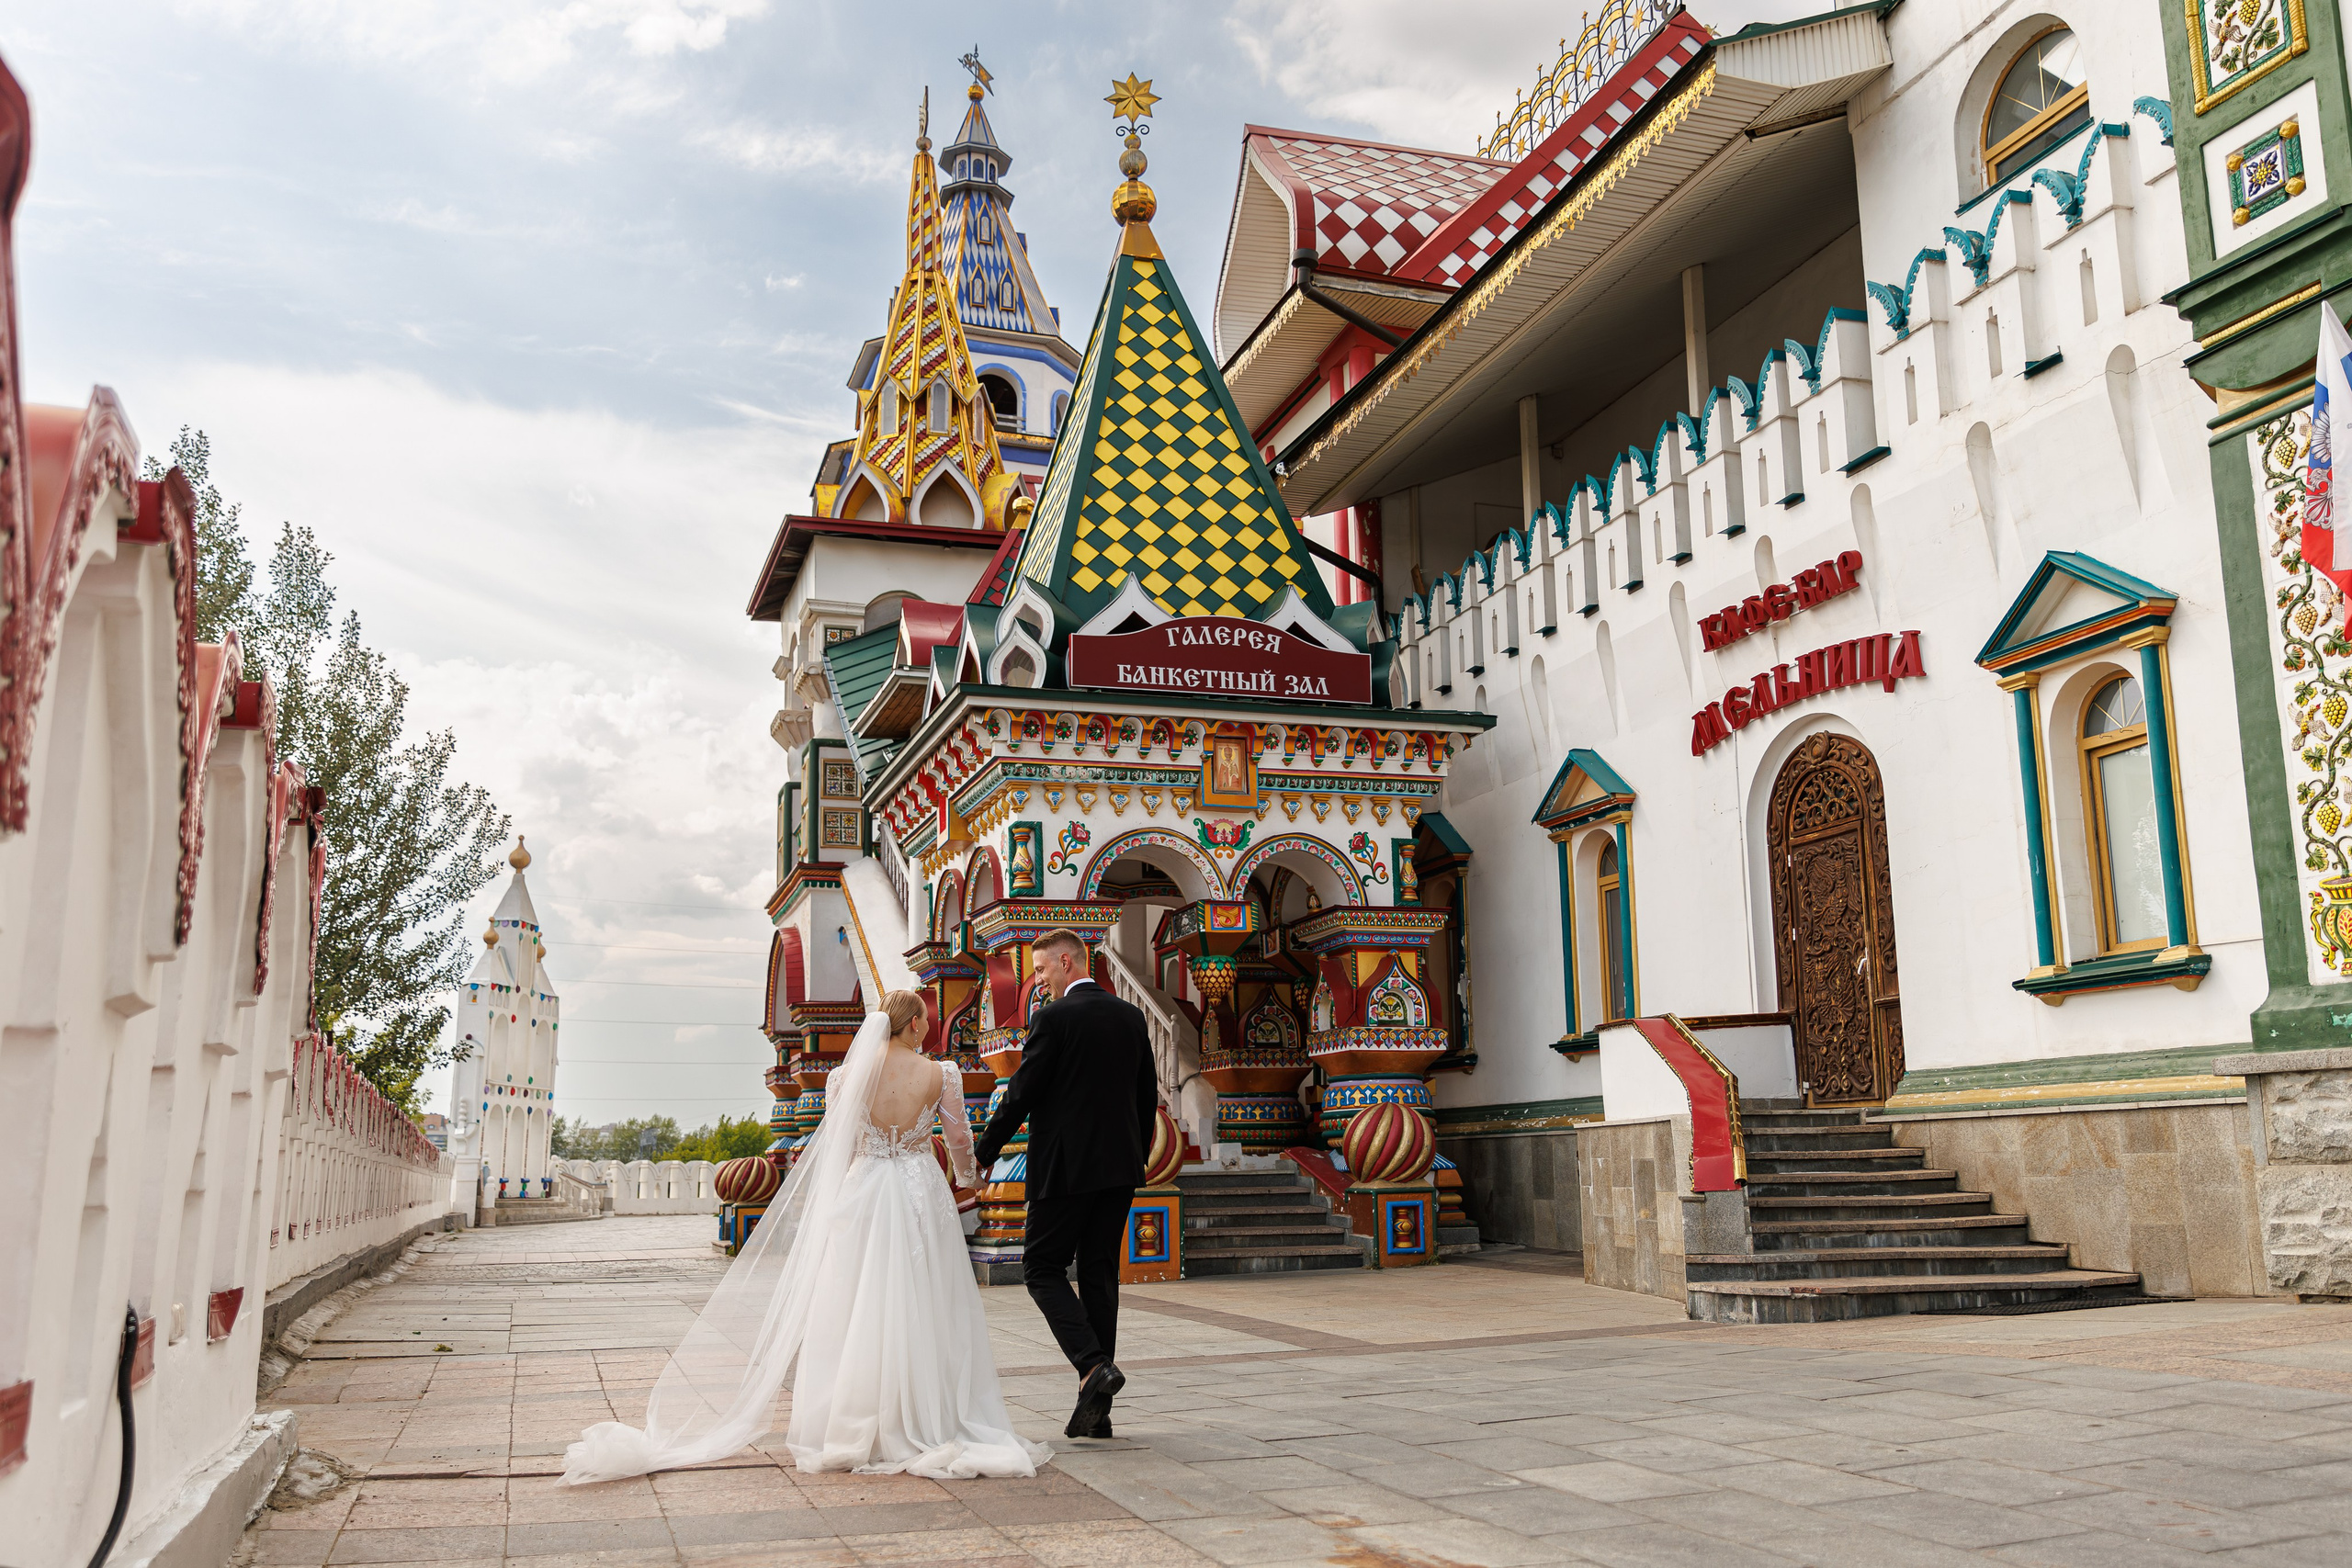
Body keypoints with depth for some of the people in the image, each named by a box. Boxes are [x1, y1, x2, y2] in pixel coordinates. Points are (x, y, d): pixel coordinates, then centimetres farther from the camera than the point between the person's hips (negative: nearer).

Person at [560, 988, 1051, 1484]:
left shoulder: (847, 1075, -2)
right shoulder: (941, 1075, -7)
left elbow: (836, 1147, 9)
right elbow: (960, 1139, 5)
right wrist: (967, 1177, 25)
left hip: (860, 1197, 2)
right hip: (921, 1195, -2)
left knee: (853, 1312, 8)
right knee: (923, 1314, 5)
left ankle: (852, 1427, 13)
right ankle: (925, 1421, 9)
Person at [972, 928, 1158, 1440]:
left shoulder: (1053, 1018, -10)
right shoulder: (1131, 1016, 9)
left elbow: (1021, 1094, -10)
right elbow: (1148, 1096, 13)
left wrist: (984, 1155, 2)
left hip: (1066, 1168, -6)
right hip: (1119, 1167, 7)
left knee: (1042, 1268, 6)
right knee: (1099, 1275, 10)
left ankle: (1094, 1364, -14)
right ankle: (1097, 1411, 12)